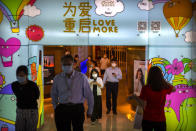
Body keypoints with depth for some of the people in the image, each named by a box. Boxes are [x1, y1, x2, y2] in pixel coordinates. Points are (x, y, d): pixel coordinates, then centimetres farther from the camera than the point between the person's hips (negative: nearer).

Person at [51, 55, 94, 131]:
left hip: (78, 108, -1)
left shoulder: (82, 77, -6)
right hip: (62, 109, 2)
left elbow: (89, 95, 1)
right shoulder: (57, 78, 1)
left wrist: (89, 111, 5)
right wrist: (55, 107, 12)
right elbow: (54, 94, 16)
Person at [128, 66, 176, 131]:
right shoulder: (165, 88, -9)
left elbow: (144, 106, -15)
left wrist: (135, 97, -2)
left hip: (147, 119, -1)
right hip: (160, 120, 1)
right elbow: (174, 89, 14)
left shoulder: (145, 88, -17)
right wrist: (163, 80, 16)